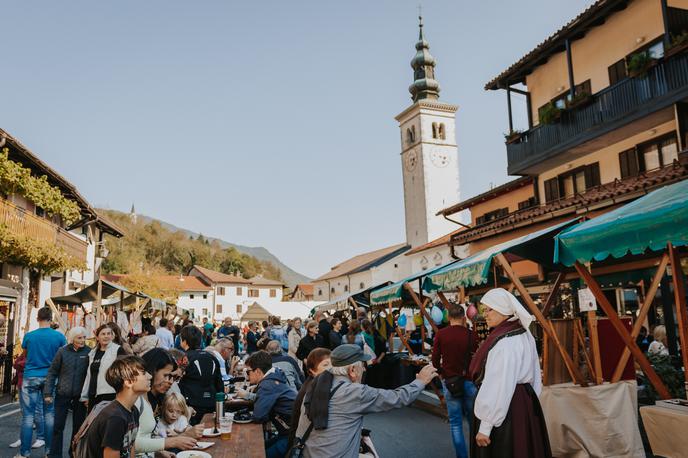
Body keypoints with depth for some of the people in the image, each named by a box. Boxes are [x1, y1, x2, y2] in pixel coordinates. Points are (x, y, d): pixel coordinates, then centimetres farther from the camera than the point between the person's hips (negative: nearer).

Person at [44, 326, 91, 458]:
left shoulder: (89, 352, -4)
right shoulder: (63, 351, -3)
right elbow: (52, 372, 3)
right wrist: (48, 393, -2)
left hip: (80, 396, 0)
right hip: (62, 394, 0)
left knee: (78, 427, 10)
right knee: (58, 426, 4)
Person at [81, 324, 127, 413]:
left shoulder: (118, 350, -5)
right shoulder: (93, 353, 15)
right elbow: (89, 374, 20)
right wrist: (85, 396, 21)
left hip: (110, 395, -6)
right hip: (93, 395, 6)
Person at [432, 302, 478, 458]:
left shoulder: (441, 334, -7)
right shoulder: (469, 335, -7)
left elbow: (435, 359, -4)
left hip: (449, 382, 0)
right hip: (469, 381, 1)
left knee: (455, 423, 8)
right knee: (473, 419, 15)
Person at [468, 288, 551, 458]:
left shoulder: (503, 342, -23)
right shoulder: (524, 334, 6)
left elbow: (499, 388, -26)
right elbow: (534, 375, 14)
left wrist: (485, 426, -21)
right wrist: (528, 403, 22)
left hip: (505, 410, -9)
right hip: (525, 403, 9)